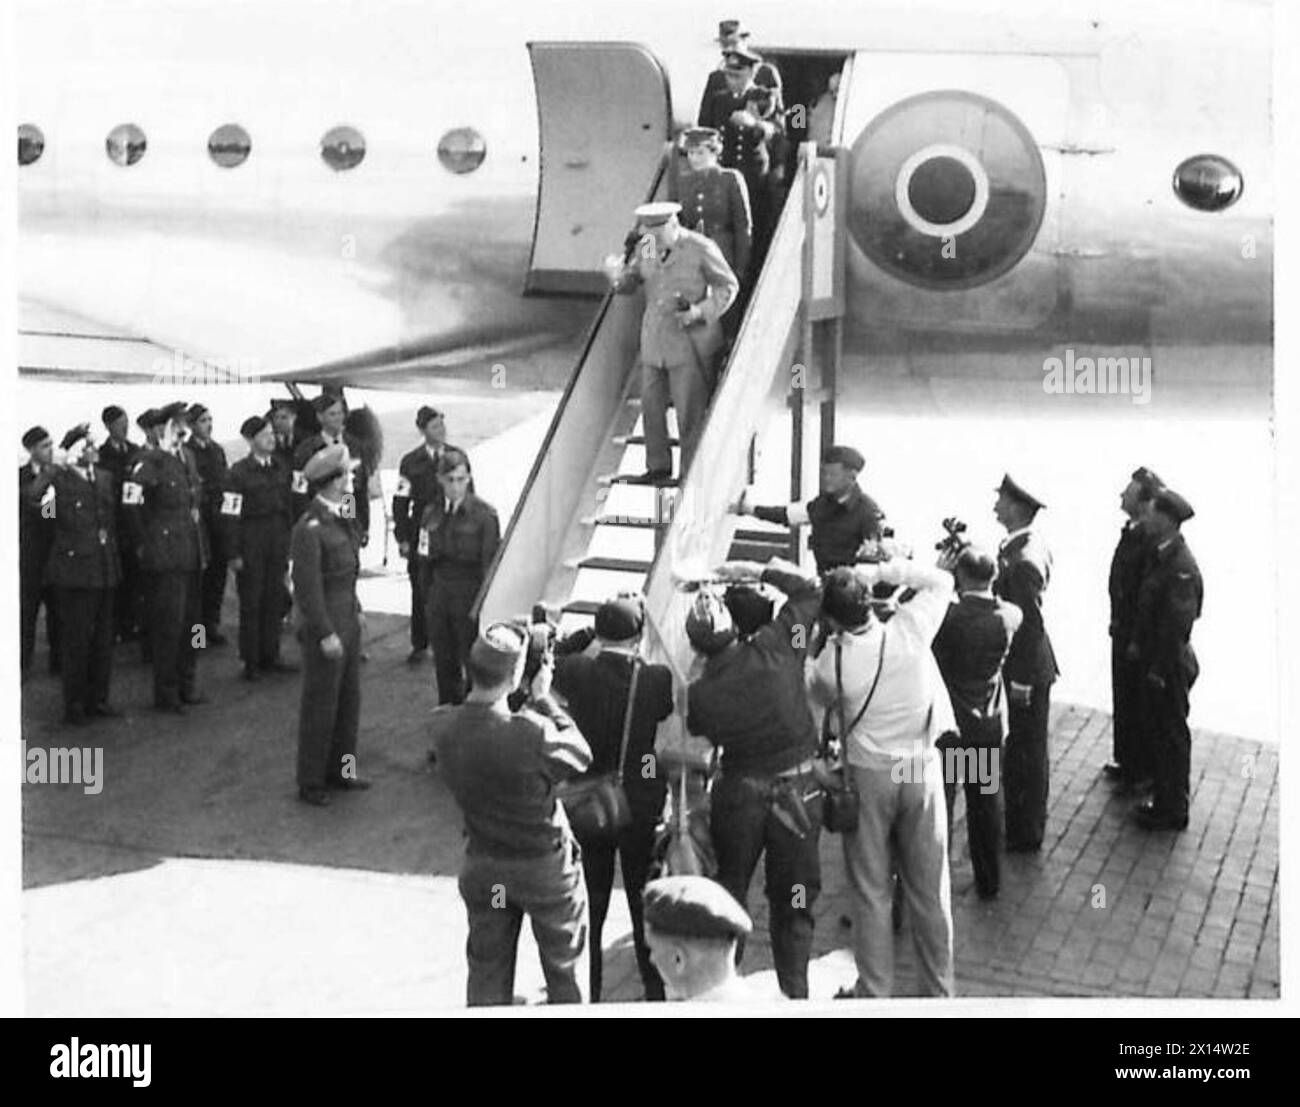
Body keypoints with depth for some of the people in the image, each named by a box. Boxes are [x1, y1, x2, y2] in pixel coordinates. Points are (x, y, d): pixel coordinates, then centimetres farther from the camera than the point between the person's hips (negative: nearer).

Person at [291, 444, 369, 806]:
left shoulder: (341, 518, 7)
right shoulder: (309, 529, -21)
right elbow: (307, 587, -21)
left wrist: (356, 610, 15)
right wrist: (326, 634, -19)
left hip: (348, 622, 9)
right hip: (324, 626, -9)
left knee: (349, 699, 17)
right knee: (320, 705, 2)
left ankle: (339, 770, 31)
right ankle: (311, 783, 15)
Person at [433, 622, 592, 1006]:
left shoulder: (443, 725, -18)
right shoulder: (532, 733, -34)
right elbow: (580, 755, -16)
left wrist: (530, 702, -5)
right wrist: (544, 699, -10)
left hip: (482, 866, 4)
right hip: (545, 866, -4)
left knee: (486, 973, 20)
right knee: (565, 972, 19)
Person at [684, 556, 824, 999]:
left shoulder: (699, 692, -11)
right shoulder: (777, 646, -14)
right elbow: (809, 587, -3)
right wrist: (756, 571, 0)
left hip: (737, 795, 1)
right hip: (797, 790, -1)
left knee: (727, 895, 17)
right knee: (792, 903, 10)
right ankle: (794, 993, 15)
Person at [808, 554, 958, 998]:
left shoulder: (831, 661, -16)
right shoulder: (910, 629, -15)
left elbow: (816, 699, 5)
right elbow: (941, 580, 2)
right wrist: (879, 572, -3)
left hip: (868, 777, -2)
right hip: (922, 770, 2)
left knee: (871, 891, 12)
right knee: (929, 888, 13)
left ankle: (873, 991, 20)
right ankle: (939, 987, 26)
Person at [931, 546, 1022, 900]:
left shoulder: (949, 615, -23)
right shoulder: (1010, 616, -9)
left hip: (948, 723, -4)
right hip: (990, 724, 4)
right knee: (987, 802, 17)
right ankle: (988, 881, 29)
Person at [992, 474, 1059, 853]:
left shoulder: (1024, 561, -26)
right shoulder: (1032, 545, 4)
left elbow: (1028, 624, -24)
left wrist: (1020, 681, -19)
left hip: (1025, 670, -10)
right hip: (1026, 665, 10)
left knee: (1025, 754, 4)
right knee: (1025, 751, 20)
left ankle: (1026, 835, 17)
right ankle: (1024, 824, 34)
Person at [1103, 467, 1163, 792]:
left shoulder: (1152, 540, -25)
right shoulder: (1130, 531, 3)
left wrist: (1138, 640, -21)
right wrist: (1117, 624, 16)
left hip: (1141, 637, -9)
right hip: (1123, 631, 9)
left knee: (1141, 706, 6)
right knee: (1123, 699, 21)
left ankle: (1145, 772, 21)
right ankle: (1126, 762, 37)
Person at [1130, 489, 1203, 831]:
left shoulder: (1181, 568, -25)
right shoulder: (1159, 554, 4)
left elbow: (1178, 625, -24)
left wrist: (1159, 670, -19)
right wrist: (1138, 643, 14)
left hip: (1170, 667, -9)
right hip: (1154, 660, 9)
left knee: (1172, 736, 4)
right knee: (1160, 730, 19)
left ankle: (1173, 811, 18)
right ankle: (1164, 800, 33)